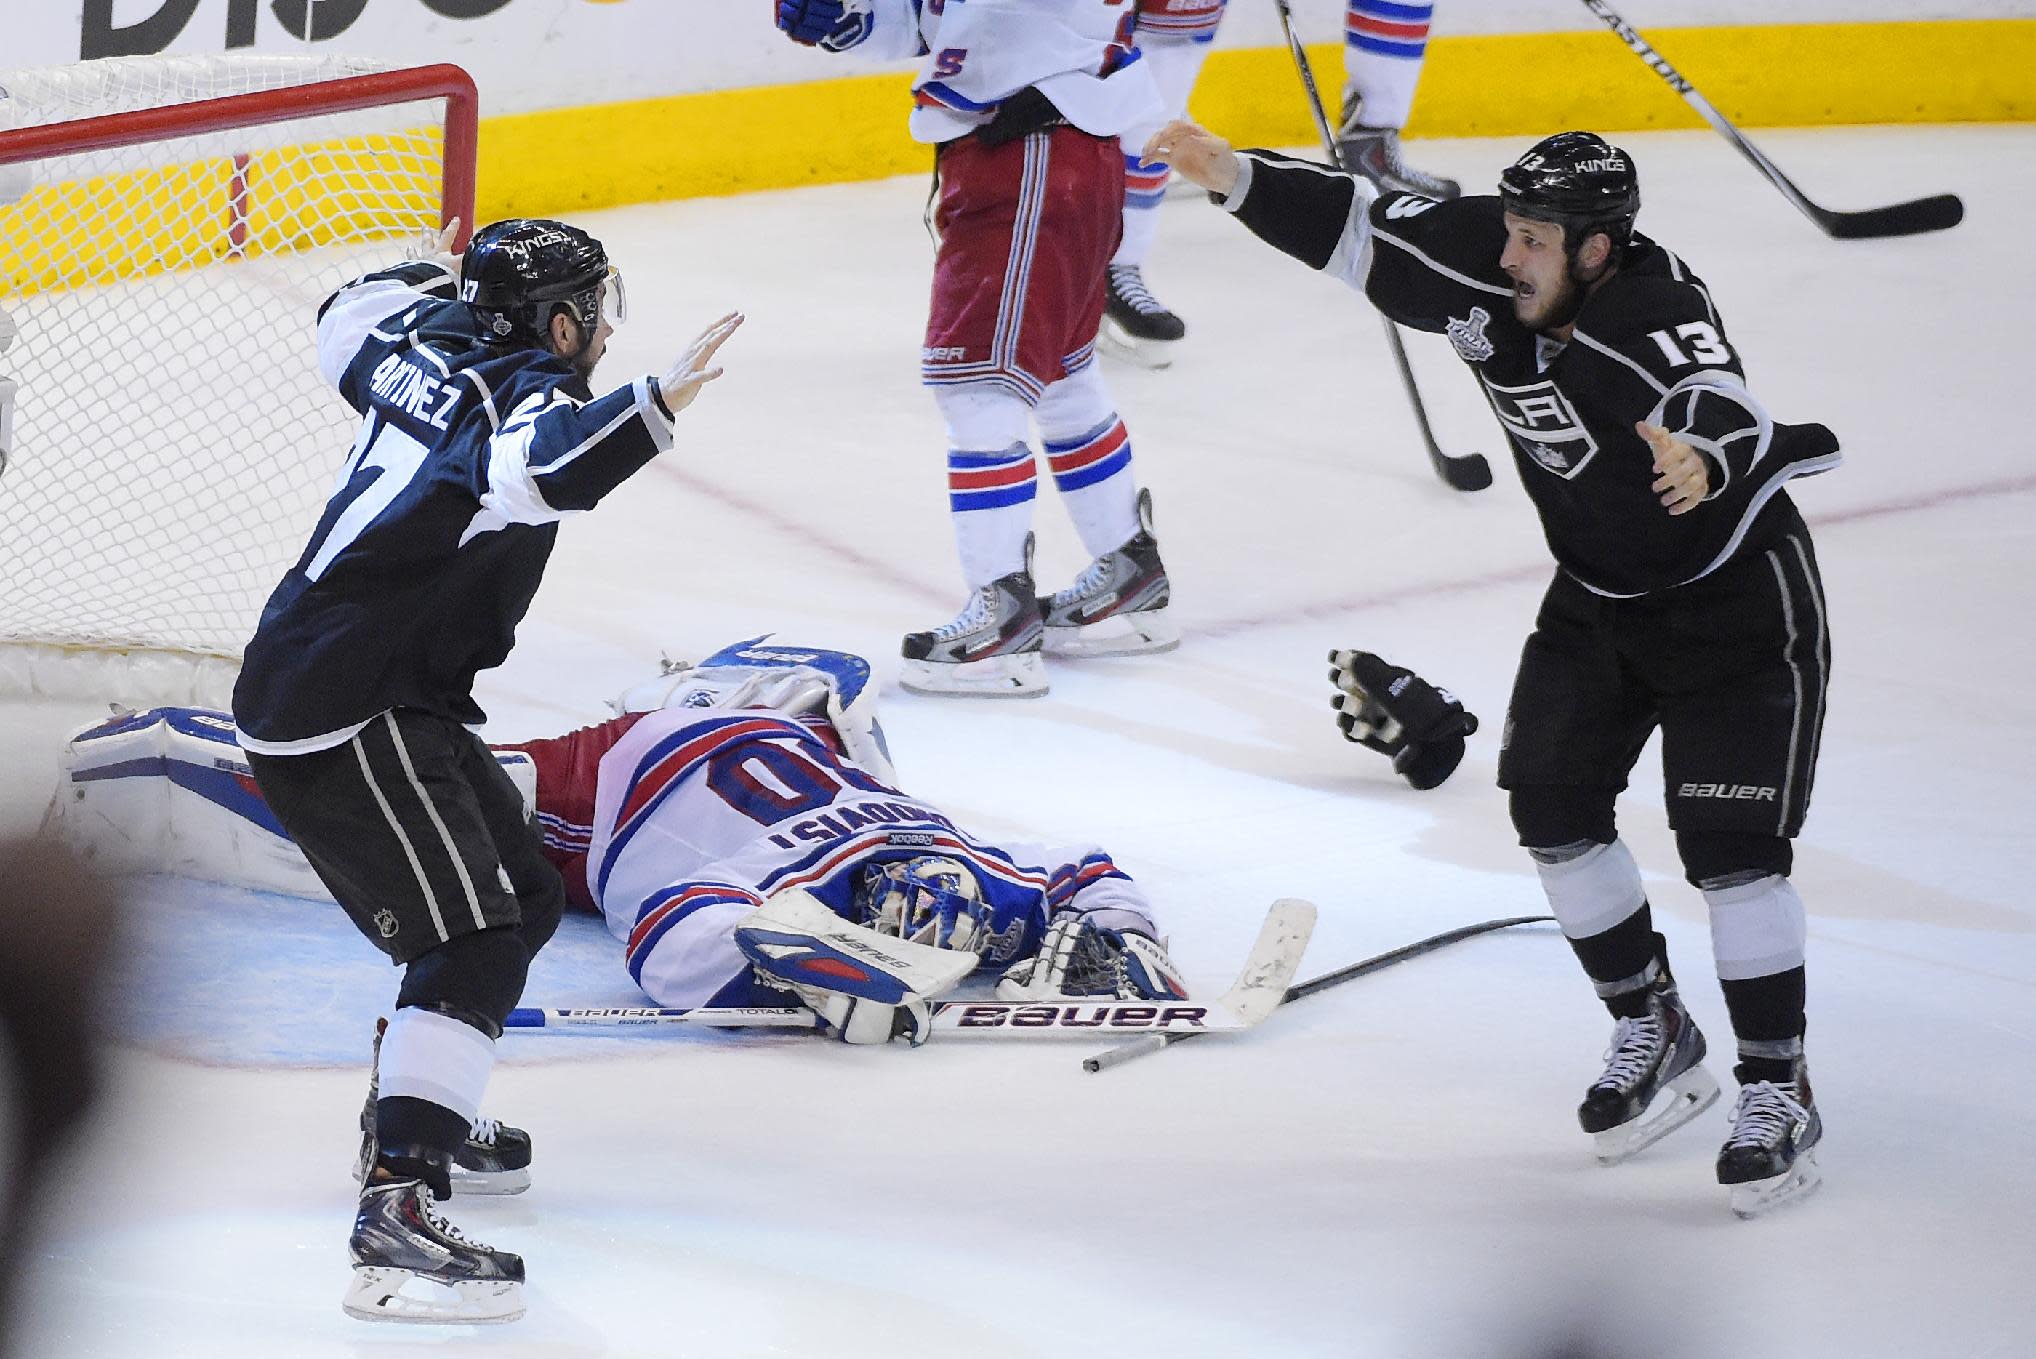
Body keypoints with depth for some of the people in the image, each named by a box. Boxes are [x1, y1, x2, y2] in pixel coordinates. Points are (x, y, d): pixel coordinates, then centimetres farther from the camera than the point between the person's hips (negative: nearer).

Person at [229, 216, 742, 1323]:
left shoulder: (427, 343, 12)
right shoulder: (524, 393, -14)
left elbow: (348, 322, 37)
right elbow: (533, 468, -40)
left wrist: (432, 274, 54)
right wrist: (654, 407, -50)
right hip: (345, 720, -10)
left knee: (525, 898, 20)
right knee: (475, 940, -19)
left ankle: (414, 1109, 36)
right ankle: (396, 1209, -31)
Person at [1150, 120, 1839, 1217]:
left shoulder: (1658, 315, -35)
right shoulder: (1483, 265, -16)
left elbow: (1726, 416, -54)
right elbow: (1354, 227, -5)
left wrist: (1703, 458, -76)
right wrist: (1236, 178, -17)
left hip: (1735, 595, -7)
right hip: (1596, 592, 7)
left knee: (1732, 849, -12)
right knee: (1551, 807, 2)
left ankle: (1778, 1092, 1)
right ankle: (1653, 1035, 21)